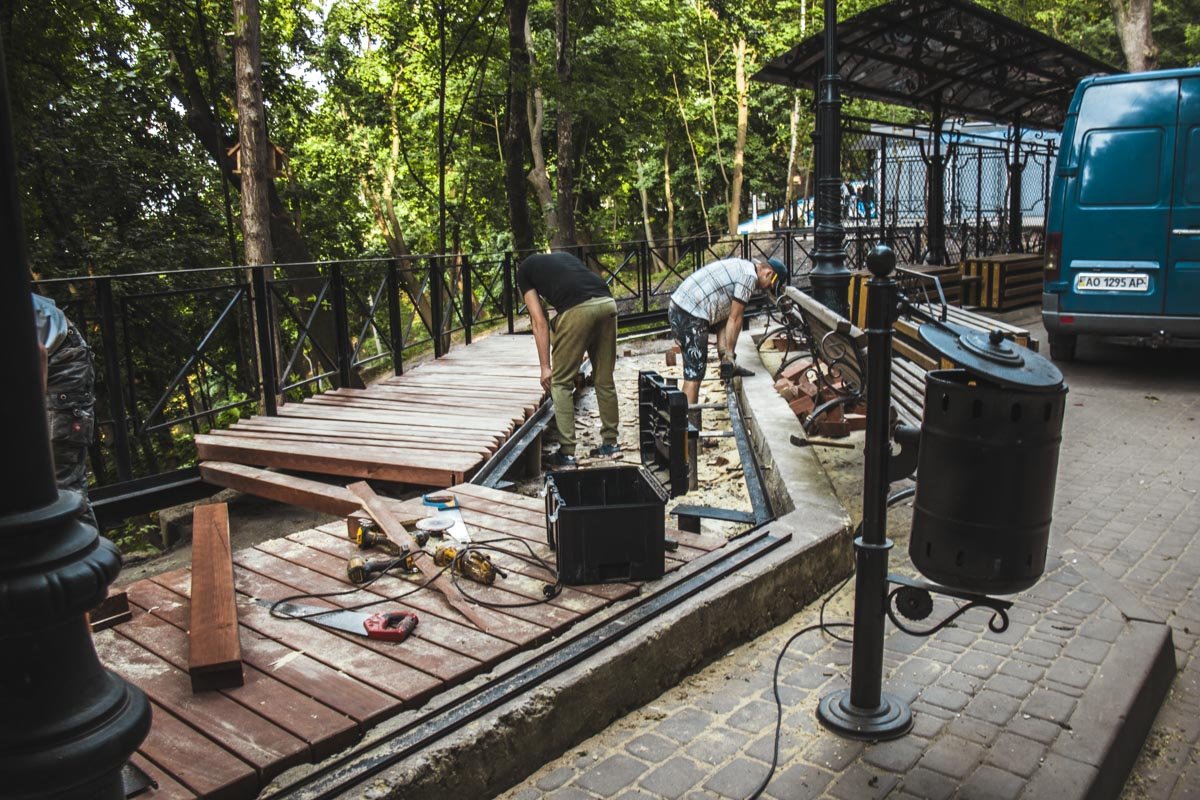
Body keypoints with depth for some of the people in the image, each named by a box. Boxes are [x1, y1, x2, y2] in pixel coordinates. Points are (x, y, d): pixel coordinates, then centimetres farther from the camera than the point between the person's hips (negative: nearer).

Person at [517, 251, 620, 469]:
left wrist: (546, 366, 14)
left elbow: (539, 321, 13)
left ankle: (566, 453, 8)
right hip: (608, 303, 6)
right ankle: (610, 444, 28)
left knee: (561, 382, 8)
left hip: (578, 309, -5)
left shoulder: (524, 270, 22)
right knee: (605, 379, 18)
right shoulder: (565, 257, 37)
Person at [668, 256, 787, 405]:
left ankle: (726, 365, 19)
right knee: (694, 375, -6)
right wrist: (729, 354, 1)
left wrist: (724, 353, 17)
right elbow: (734, 320, -8)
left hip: (677, 309, 10)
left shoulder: (740, 266, 21)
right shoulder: (749, 276, -8)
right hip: (690, 318, -10)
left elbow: (724, 316, 21)